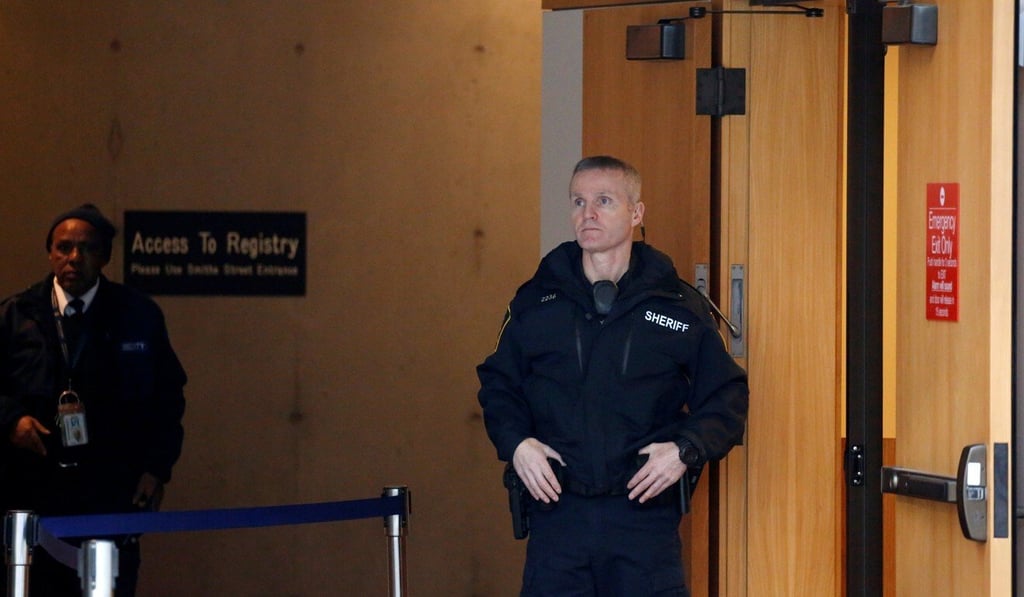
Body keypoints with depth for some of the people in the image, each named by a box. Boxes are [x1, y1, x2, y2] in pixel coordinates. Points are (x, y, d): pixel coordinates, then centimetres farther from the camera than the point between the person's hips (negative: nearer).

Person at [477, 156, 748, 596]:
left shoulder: (677, 306, 3)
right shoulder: (536, 302, 7)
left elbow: (726, 395, 8)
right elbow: (498, 383, 18)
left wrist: (686, 450, -9)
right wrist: (516, 443, -1)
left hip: (645, 513, -1)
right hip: (556, 513, 1)